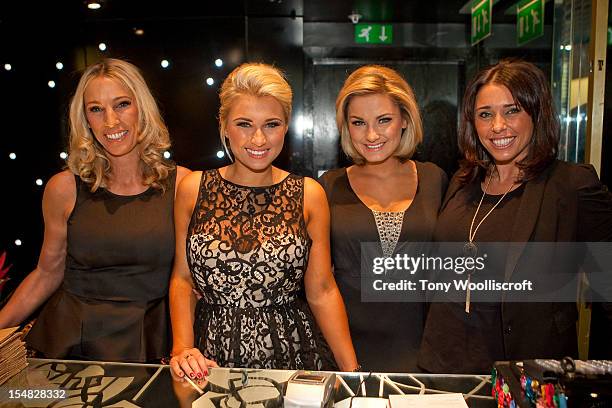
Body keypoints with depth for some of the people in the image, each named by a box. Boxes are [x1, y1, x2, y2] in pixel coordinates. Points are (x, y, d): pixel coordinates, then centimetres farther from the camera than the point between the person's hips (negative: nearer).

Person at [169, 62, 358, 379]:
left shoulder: (309, 195, -5)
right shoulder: (192, 189, -3)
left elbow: (321, 292, -3)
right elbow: (182, 279, 3)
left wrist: (352, 370, -6)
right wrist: (181, 347, -8)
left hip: (290, 353, 0)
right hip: (212, 357, 1)